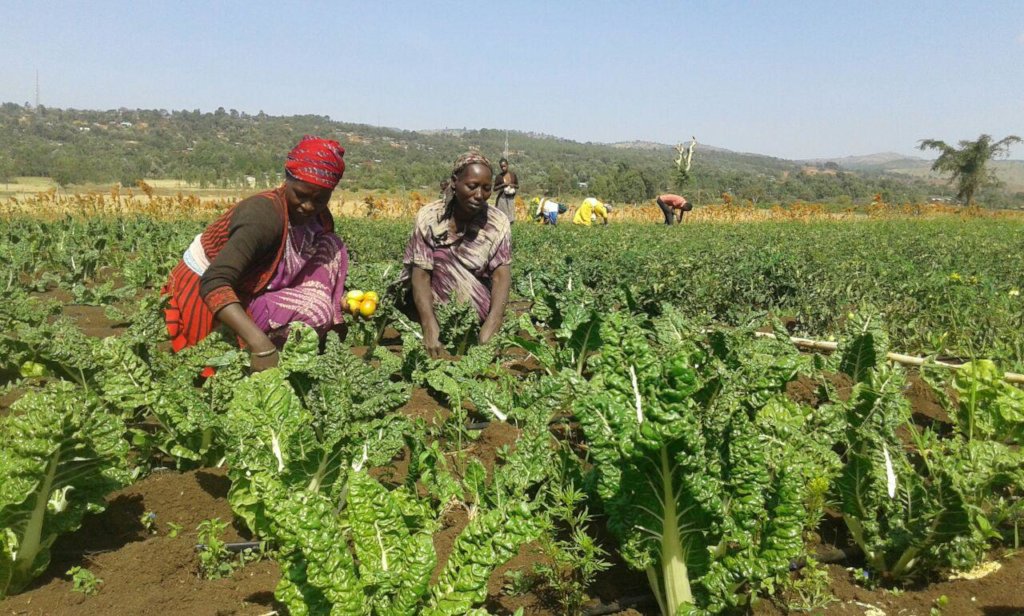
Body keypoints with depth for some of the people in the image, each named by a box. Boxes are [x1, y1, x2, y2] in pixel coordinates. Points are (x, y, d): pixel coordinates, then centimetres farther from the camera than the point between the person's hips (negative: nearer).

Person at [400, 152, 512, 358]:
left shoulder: (498, 223, -9)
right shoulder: (429, 217, -11)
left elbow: (502, 275, -18)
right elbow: (421, 275, -17)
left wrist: (493, 323, -35)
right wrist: (430, 325, -33)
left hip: (480, 317, -1)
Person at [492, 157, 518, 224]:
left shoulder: (513, 175, 5)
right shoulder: (499, 176, -3)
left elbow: (518, 186, 13)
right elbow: (495, 189, -2)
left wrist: (513, 185, -8)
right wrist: (503, 185, -16)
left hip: (511, 198, 3)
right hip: (502, 198, -3)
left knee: (510, 218, 3)